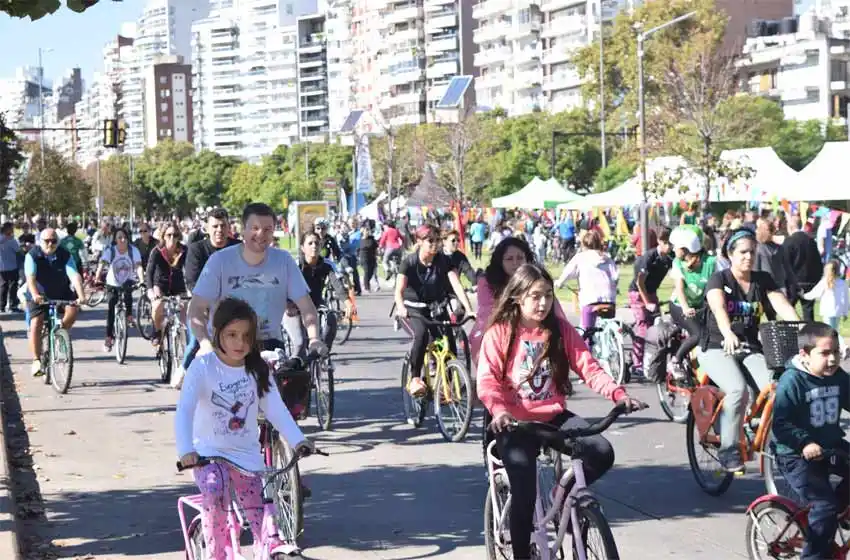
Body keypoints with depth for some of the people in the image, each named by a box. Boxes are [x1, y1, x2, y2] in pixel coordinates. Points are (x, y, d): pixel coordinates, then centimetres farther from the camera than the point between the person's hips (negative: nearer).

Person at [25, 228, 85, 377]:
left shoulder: (65, 256, -11)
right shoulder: (32, 256, -14)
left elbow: (75, 276, -23)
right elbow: (30, 277, -27)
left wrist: (81, 296, -39)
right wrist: (35, 295, -46)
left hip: (62, 294, 2)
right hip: (39, 296, -2)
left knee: (73, 309, -25)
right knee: (35, 324, -17)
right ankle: (36, 361, -9)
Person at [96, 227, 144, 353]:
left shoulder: (133, 250, -13)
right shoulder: (110, 250, -15)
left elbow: (138, 266, -23)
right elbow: (101, 264, -27)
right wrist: (96, 279, -43)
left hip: (128, 282, 0)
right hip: (112, 284, 0)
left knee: (127, 291, -34)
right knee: (111, 309, -7)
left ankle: (129, 315, -11)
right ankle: (109, 337, 3)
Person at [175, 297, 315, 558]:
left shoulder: (258, 370, -1)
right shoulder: (203, 368, -13)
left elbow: (275, 409, -5)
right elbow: (184, 411, -22)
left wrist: (298, 441, -20)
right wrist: (186, 450, -37)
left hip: (246, 454, 3)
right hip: (209, 452, -3)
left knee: (258, 511, -6)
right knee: (215, 491, -28)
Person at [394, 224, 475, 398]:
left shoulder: (443, 261, -10)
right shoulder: (409, 262, -16)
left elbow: (457, 285, -20)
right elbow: (399, 289, -27)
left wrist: (469, 310, -33)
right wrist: (401, 307, -48)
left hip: (435, 308, 3)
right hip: (412, 310, -3)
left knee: (449, 342, -13)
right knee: (422, 333, -34)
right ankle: (414, 379, -26)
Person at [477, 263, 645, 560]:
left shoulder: (560, 329, 3)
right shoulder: (499, 333, -5)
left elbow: (588, 367, -4)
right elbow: (487, 380, -14)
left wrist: (619, 394, -20)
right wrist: (499, 410, -34)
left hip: (554, 416, 3)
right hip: (515, 422, -3)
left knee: (602, 453, -19)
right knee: (525, 494, -15)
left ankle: (565, 494, 9)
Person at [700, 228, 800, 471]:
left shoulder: (763, 280, 6)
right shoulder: (719, 280, -7)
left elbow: (783, 306, -10)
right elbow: (719, 309, -27)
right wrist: (728, 334, -48)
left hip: (750, 348, 4)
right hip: (718, 348, -4)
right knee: (738, 390, -30)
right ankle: (728, 451, -19)